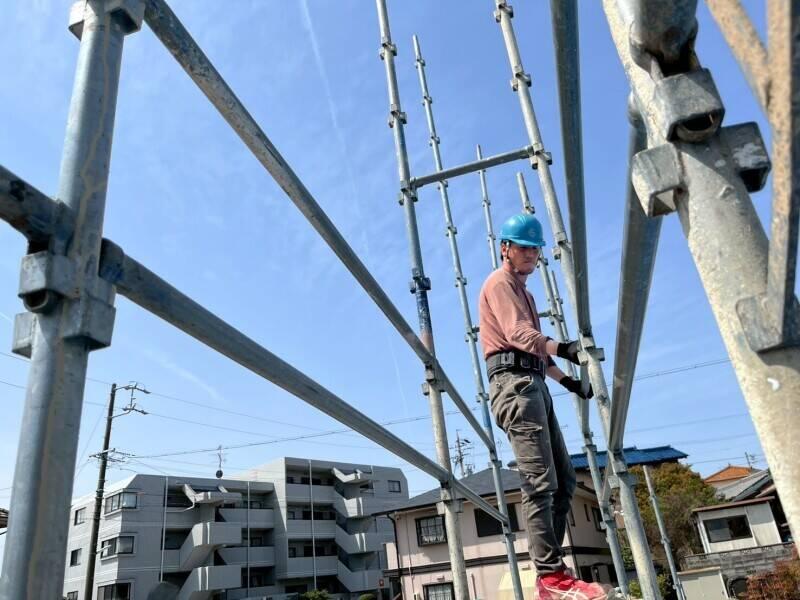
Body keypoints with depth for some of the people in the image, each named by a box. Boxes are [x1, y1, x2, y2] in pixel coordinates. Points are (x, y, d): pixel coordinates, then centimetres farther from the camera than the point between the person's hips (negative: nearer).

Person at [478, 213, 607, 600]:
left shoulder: (523, 292, 31)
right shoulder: (500, 282, 0)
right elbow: (518, 334, -18)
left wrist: (567, 380, 22)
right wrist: (565, 349, -31)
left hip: (534, 386, 10)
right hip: (515, 384, -10)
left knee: (563, 479, 8)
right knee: (540, 481, -15)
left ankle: (549, 566, 11)